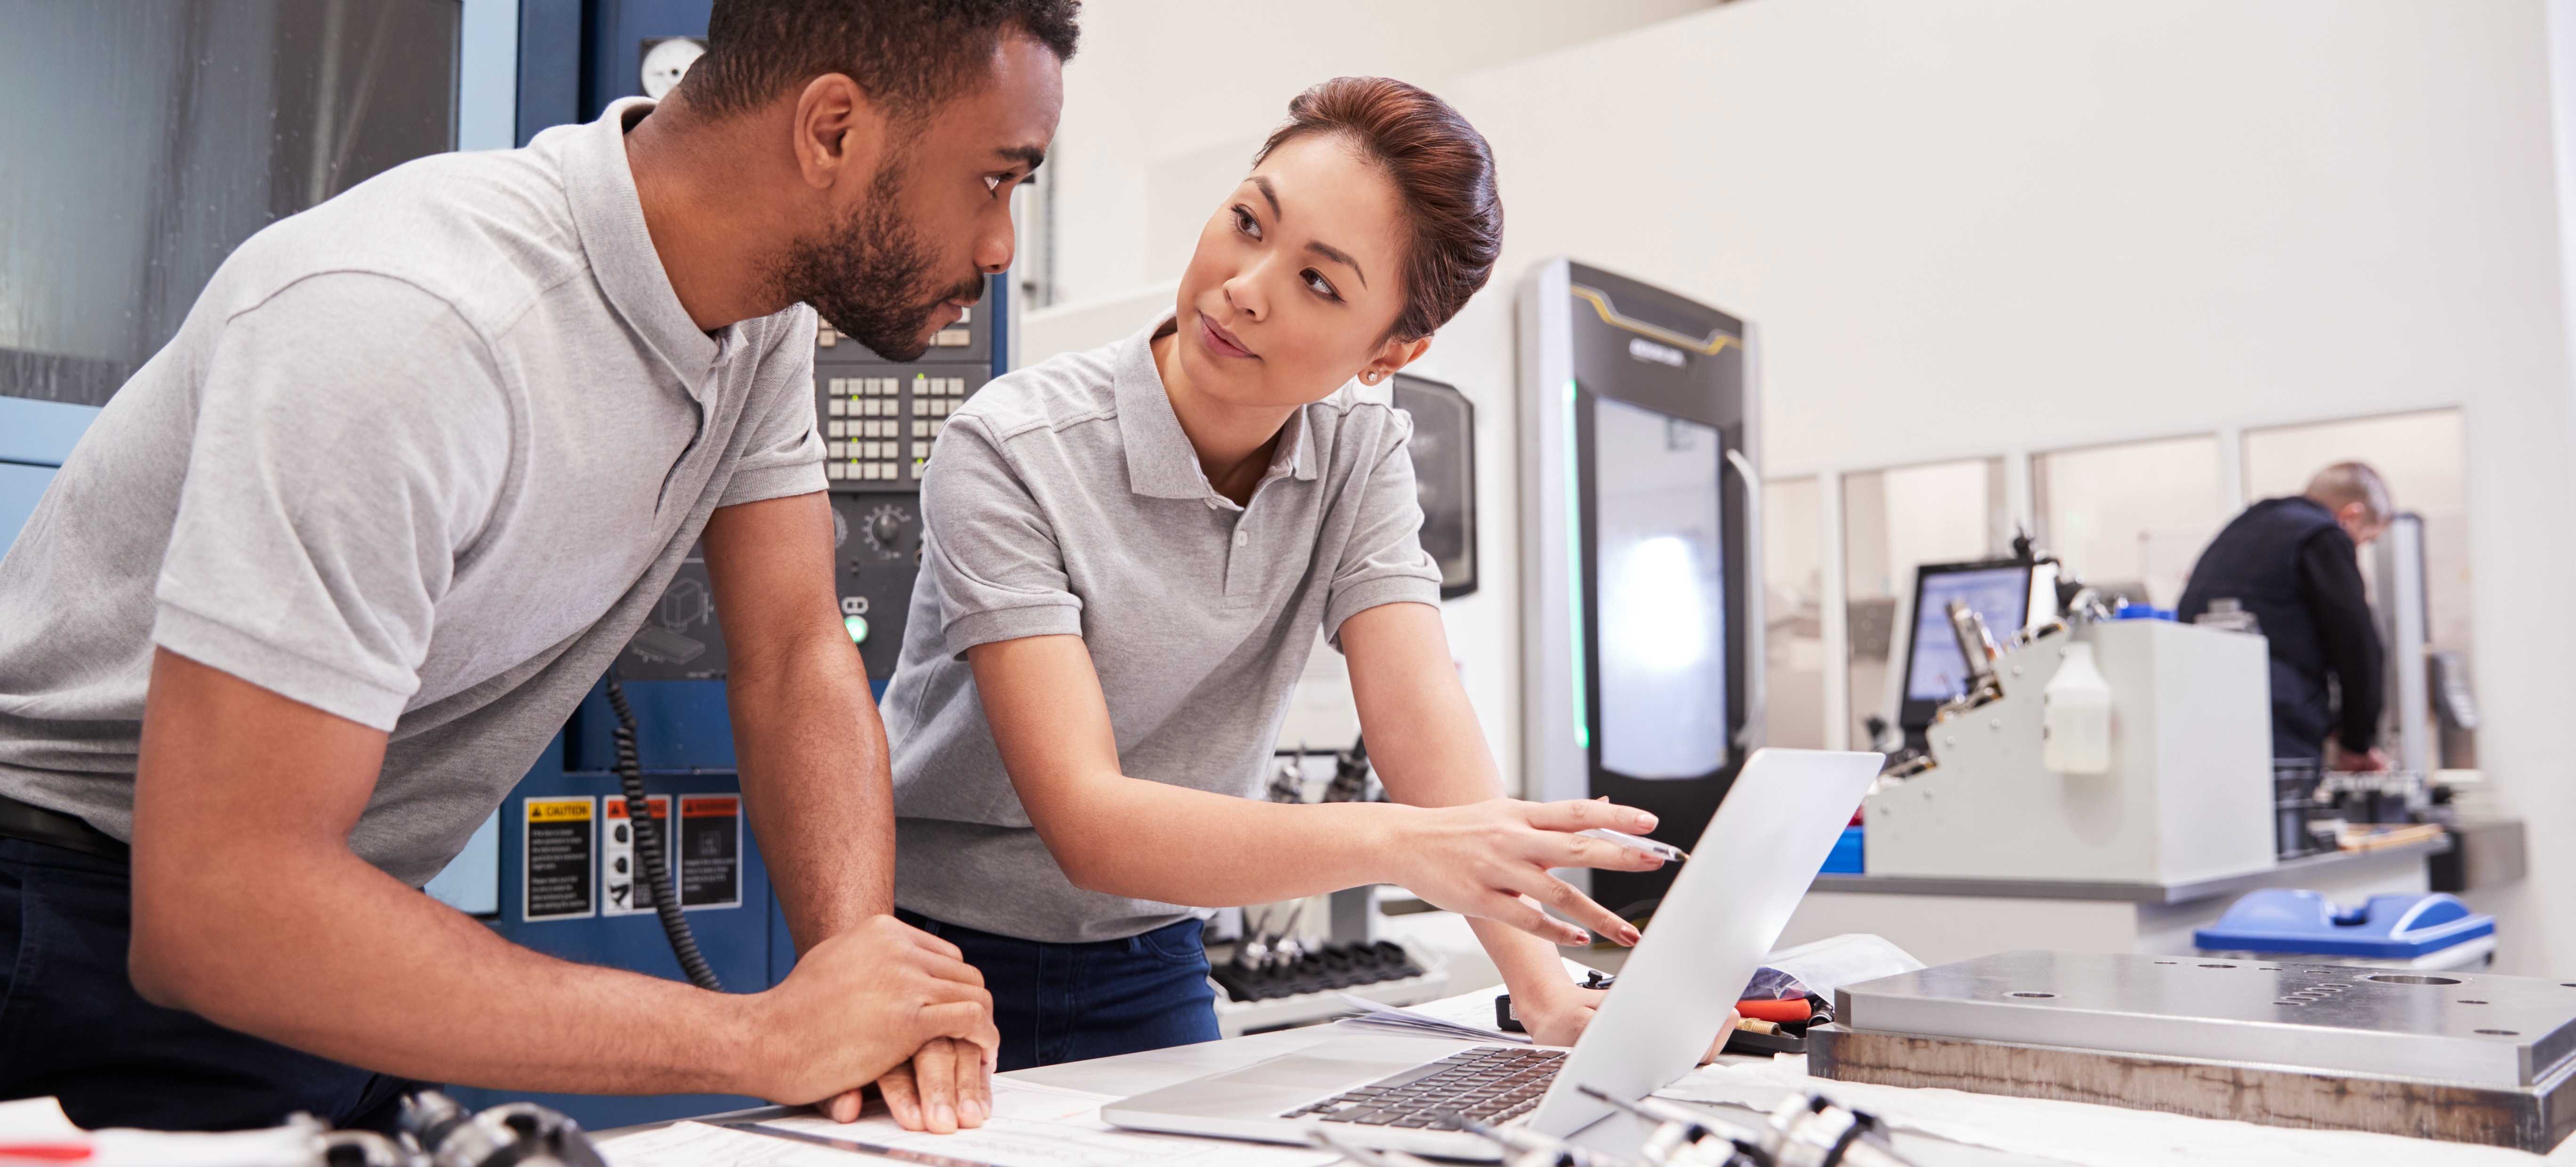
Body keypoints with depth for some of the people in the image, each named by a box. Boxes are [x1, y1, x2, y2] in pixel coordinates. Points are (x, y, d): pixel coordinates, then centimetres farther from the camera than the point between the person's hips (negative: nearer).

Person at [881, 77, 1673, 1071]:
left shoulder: (1358, 447, -3)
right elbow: (1087, 822, -27)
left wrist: (1548, 993, -27)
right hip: (939, 969, -3)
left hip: (1151, 974, 3)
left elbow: (1418, 708, -14)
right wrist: (1397, 843, -41)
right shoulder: (1010, 454, -20)